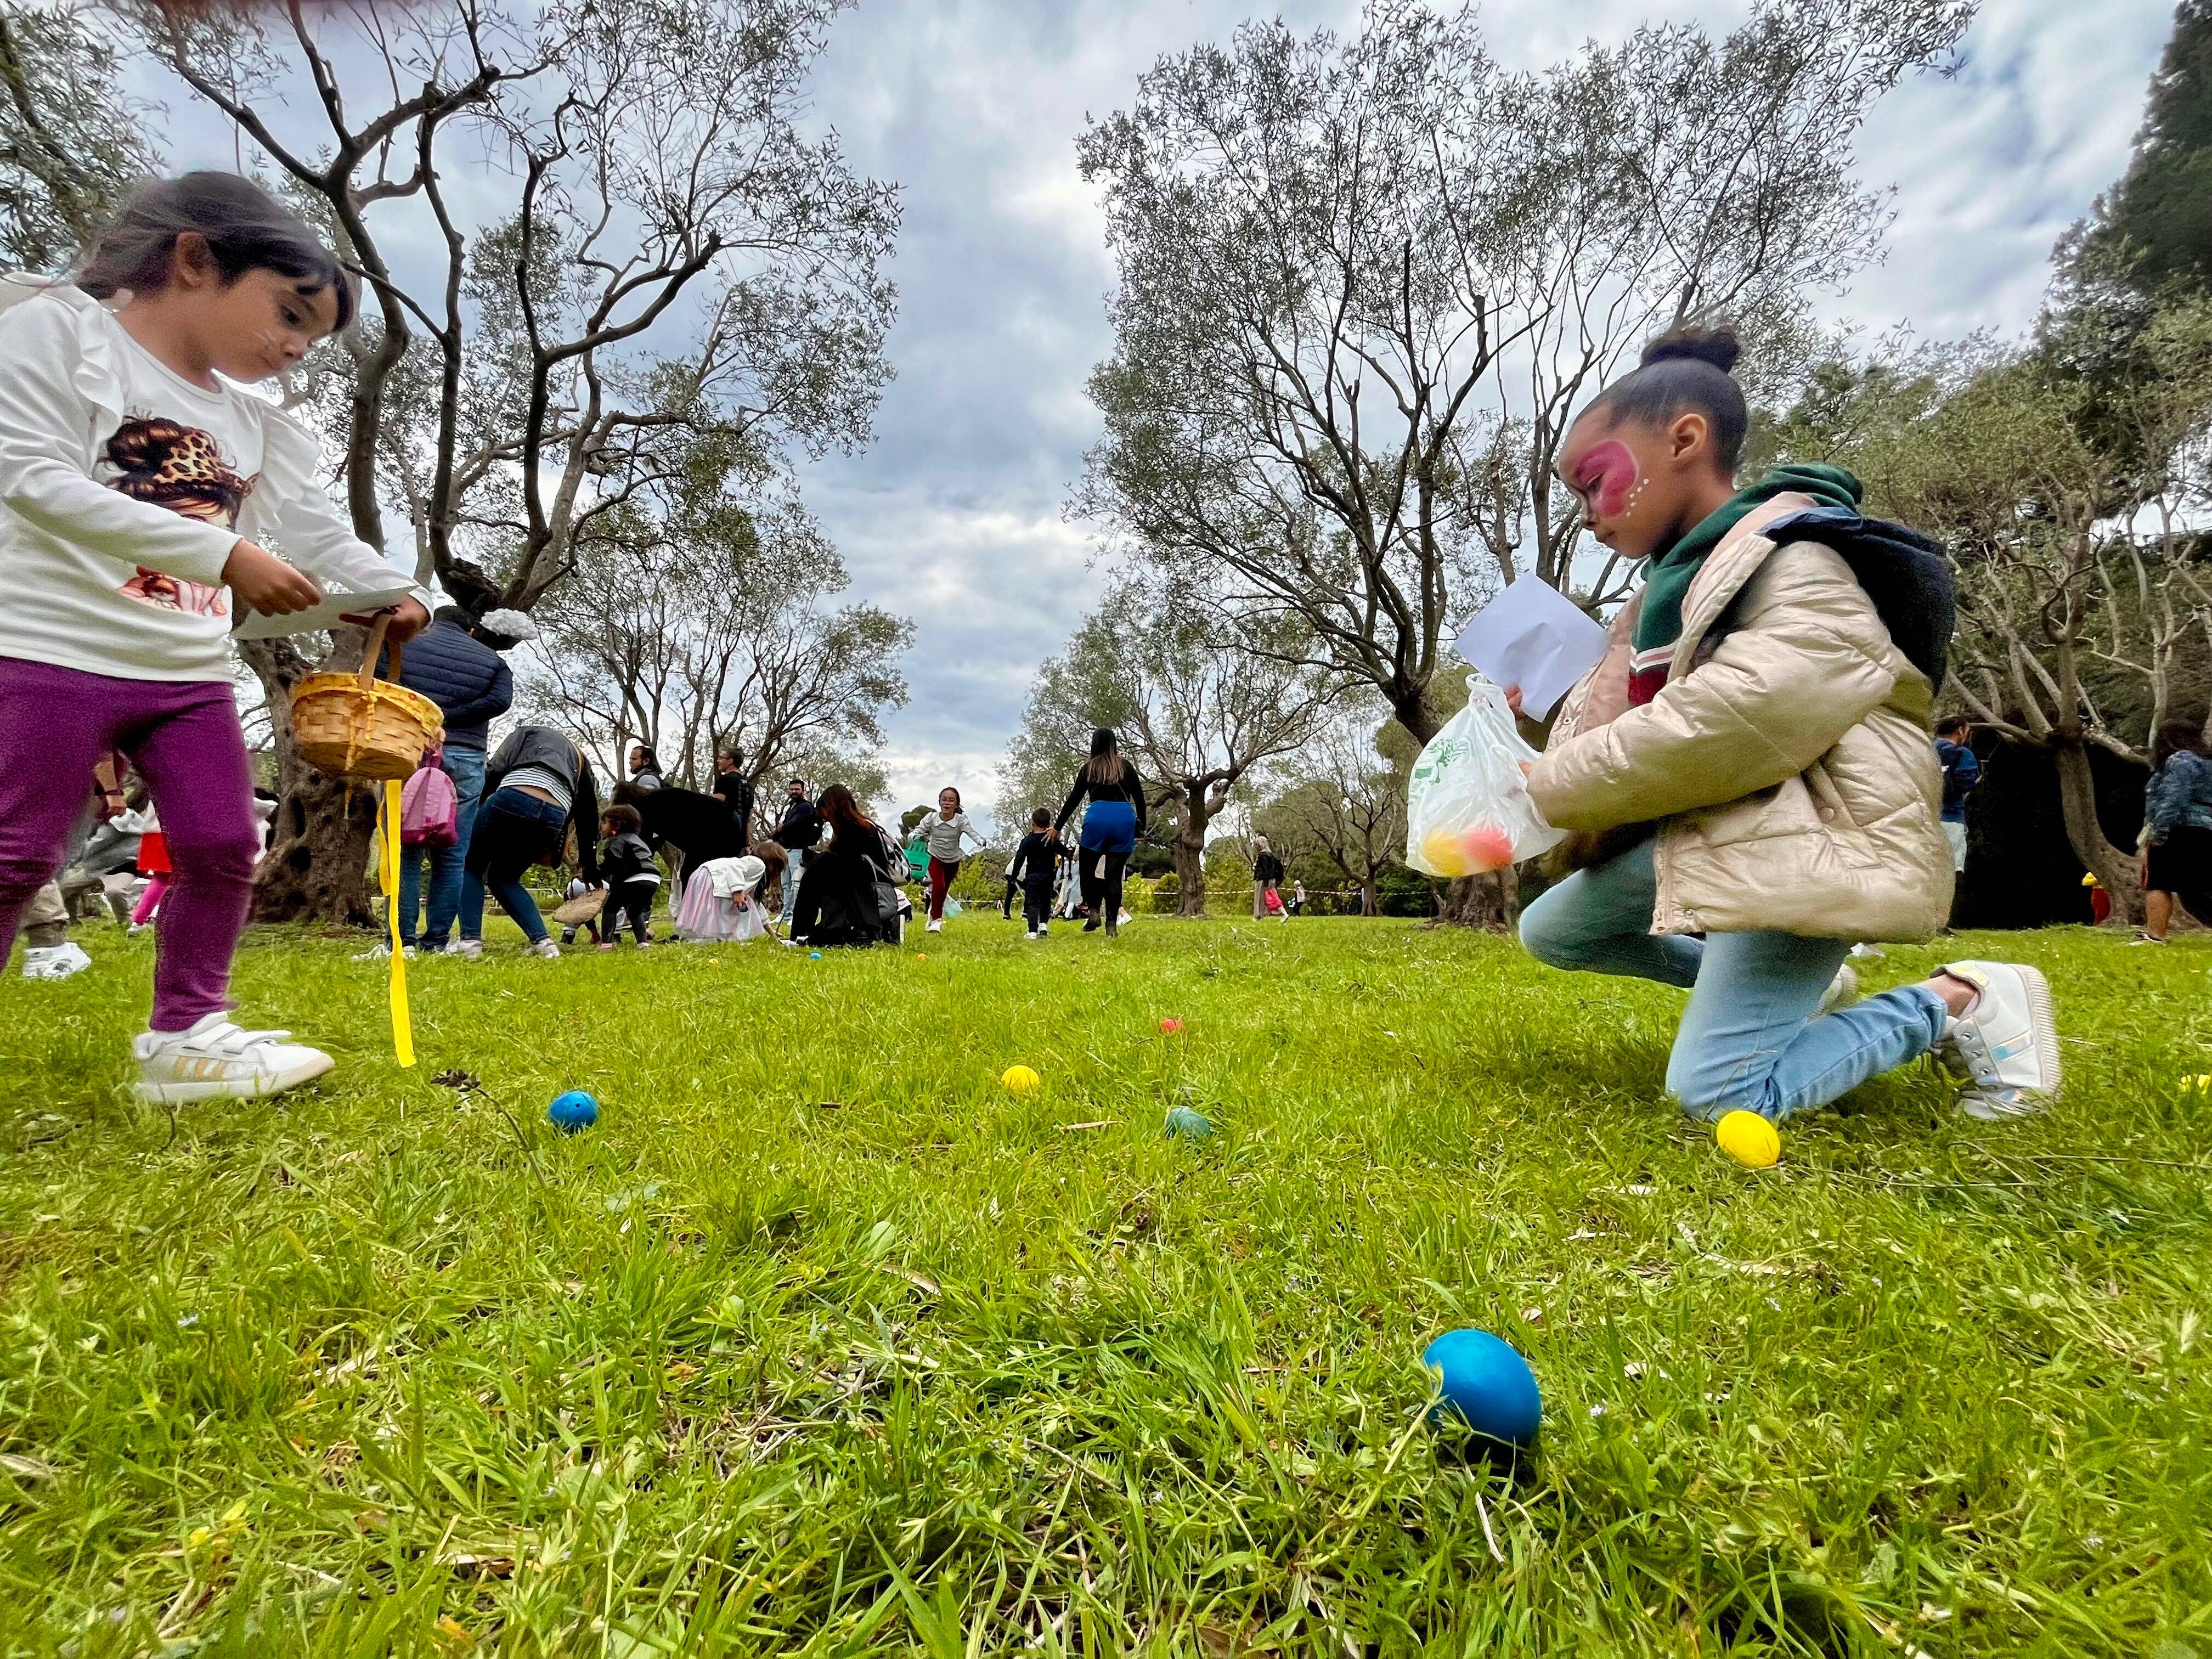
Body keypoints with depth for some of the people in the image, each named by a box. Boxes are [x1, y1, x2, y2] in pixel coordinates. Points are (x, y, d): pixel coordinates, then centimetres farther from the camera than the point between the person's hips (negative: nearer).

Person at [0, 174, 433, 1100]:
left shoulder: (257, 427, 14)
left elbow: (317, 529, 4)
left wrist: (392, 593, -16)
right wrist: (227, 554, -25)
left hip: (190, 672, 6)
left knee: (223, 850, 3)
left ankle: (186, 1033, 15)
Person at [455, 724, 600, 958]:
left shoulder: (527, 732, 29)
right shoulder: (579, 759, 36)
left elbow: (496, 769, 9)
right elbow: (588, 816, 32)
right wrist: (590, 866, 34)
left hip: (514, 799, -4)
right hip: (555, 817, 4)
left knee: (471, 867, 20)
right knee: (502, 878, 24)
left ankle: (470, 941, 4)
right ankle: (542, 942, 7)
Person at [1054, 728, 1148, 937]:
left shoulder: (1088, 768, 11)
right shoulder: (1125, 765, 12)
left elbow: (1074, 799, 11)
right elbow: (1139, 797, 11)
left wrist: (1058, 827, 18)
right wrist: (1141, 826, 19)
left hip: (1098, 817, -1)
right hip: (1125, 819, 1)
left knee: (1087, 868, 15)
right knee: (1114, 875, 5)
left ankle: (1094, 912, 0)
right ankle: (1112, 925, 2)